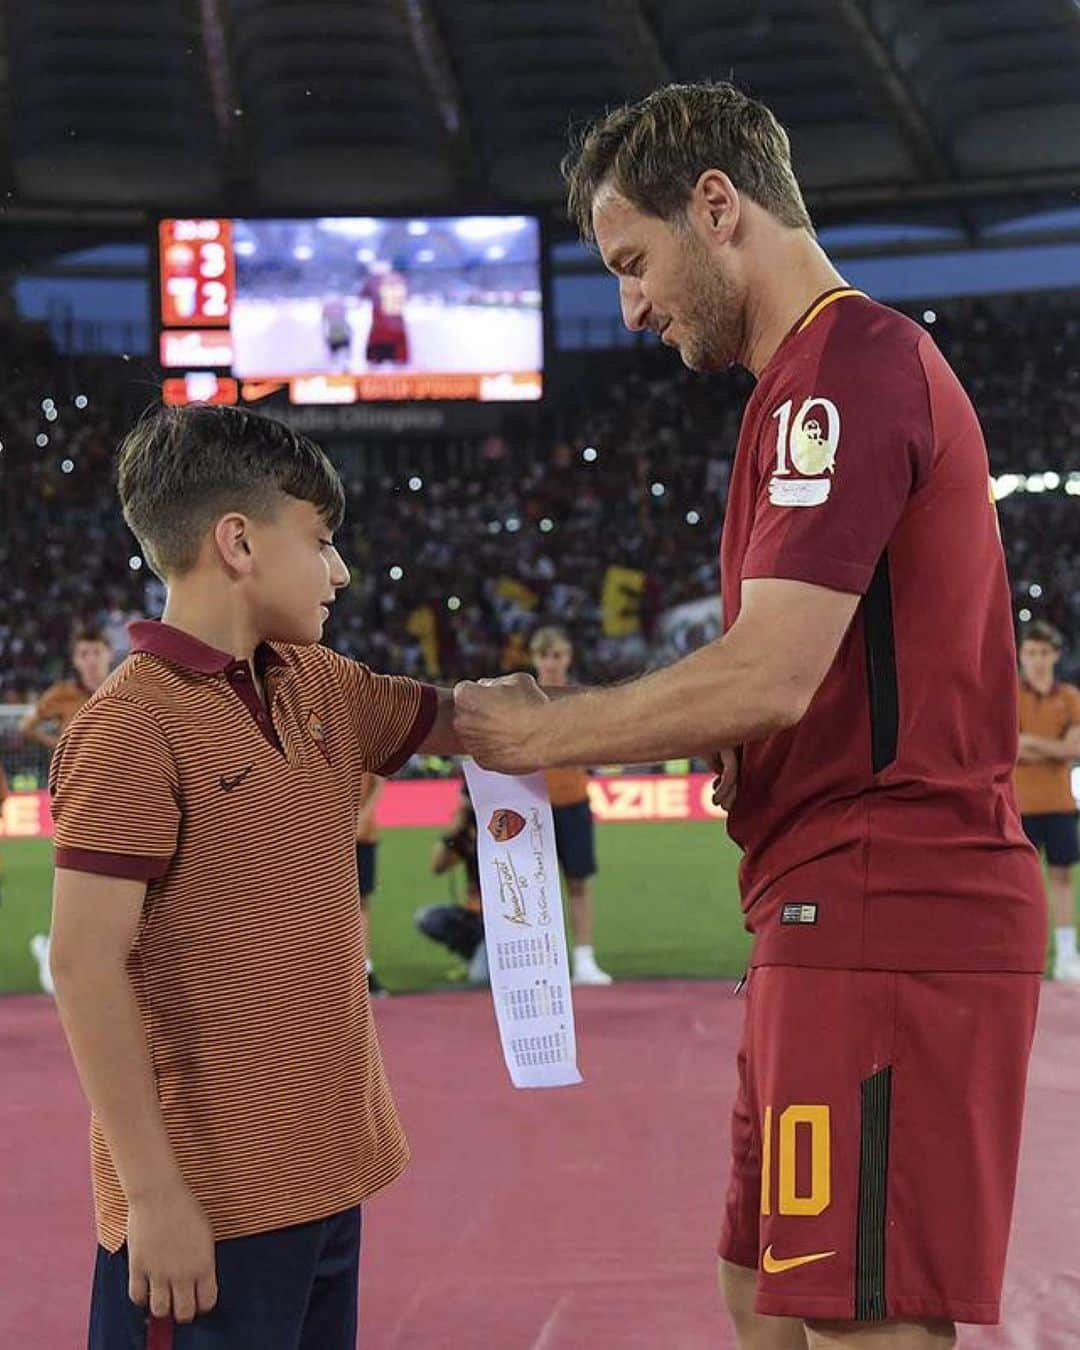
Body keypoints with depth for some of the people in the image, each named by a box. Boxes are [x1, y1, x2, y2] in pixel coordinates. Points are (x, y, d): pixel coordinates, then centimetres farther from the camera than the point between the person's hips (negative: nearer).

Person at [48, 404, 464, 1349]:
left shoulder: (320, 687, 9)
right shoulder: (134, 726, -15)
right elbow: (86, 965, -18)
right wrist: (152, 1194, -19)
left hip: (324, 1177, 8)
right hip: (206, 1206, -8)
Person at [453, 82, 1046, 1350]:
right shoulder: (869, 362, 21)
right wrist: (562, 730, 13)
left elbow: (767, 677, -20)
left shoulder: (845, 364, -12)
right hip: (859, 921, 11)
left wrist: (538, 735, -7)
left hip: (878, 922, -11)